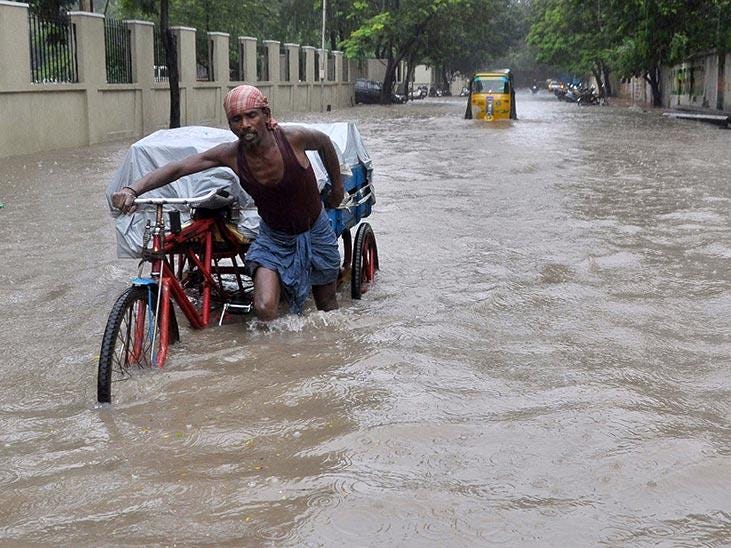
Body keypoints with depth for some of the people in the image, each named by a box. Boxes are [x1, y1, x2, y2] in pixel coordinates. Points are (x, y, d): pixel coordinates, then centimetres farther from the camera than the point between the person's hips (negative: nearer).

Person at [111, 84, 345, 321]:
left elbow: (324, 142, -2)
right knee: (264, 310, -20)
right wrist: (132, 189, -38)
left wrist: (337, 186, 10)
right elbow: (177, 168, -23)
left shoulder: (292, 138, -24)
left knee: (327, 307, 14)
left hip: (315, 233, 0)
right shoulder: (231, 154, -21)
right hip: (274, 238, 0)